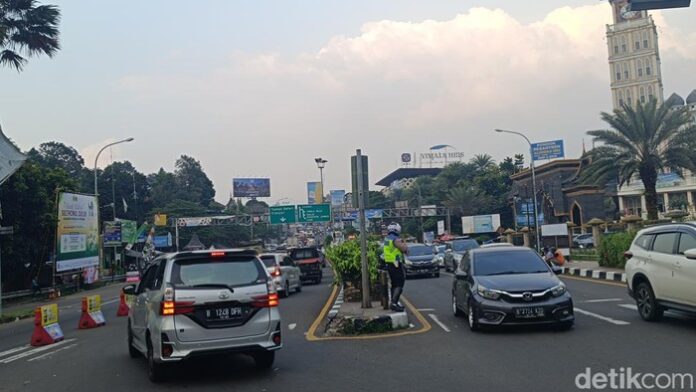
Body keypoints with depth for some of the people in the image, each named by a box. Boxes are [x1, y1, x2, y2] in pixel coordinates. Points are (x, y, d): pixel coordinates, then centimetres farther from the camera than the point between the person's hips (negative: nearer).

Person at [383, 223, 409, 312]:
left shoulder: (386, 239, 11)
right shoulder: (396, 239, -17)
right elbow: (405, 249, -18)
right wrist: (403, 243, 1)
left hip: (389, 264, 9)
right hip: (396, 264, -9)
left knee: (394, 284, 17)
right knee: (399, 285, -8)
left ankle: (394, 302, 23)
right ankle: (394, 303, -17)